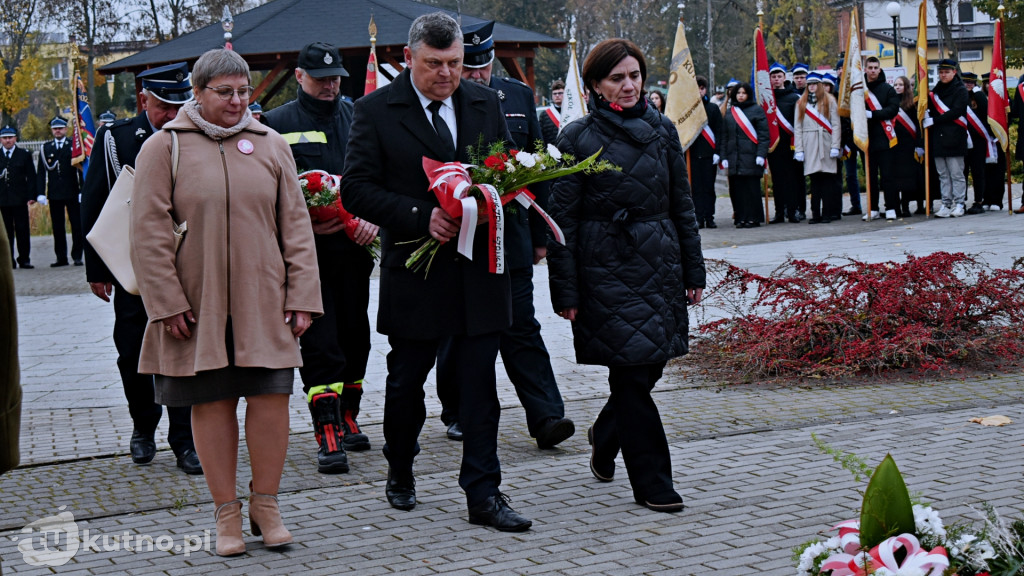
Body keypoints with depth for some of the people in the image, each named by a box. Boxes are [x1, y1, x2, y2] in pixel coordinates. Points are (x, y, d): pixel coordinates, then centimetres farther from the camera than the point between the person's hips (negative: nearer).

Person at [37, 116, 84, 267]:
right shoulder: (45, 149, 10)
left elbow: (81, 169, 1)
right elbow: (41, 172, 8)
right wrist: (41, 193, -1)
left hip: (72, 193, -2)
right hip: (54, 195, 2)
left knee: (76, 226, -1)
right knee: (57, 227, 4)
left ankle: (77, 256, 4)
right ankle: (61, 257, 9)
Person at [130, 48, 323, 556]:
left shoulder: (270, 145, 8)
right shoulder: (163, 147, 0)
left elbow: (295, 224, 8)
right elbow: (149, 232, -3)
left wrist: (301, 295, 1)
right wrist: (167, 303, -9)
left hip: (263, 303, 2)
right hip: (197, 304, -2)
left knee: (271, 396, -3)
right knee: (211, 403, 4)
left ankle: (265, 505, 14)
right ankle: (226, 514, 15)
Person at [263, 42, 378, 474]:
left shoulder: (358, 117, 12)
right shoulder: (277, 124, 2)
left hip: (354, 246, 4)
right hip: (307, 249, -4)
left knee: (355, 334, 10)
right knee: (319, 341, -7)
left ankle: (347, 419, 25)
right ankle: (328, 434, -6)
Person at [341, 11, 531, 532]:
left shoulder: (486, 104, 9)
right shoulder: (376, 110, -3)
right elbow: (356, 189, -8)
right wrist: (421, 217, -19)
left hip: (479, 269, 2)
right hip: (414, 270, -2)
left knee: (480, 386, 1)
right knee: (405, 381, 12)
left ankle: (483, 494, 6)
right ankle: (400, 472, 34)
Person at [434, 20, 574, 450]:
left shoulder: (519, 96, 9)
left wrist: (539, 234, 11)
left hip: (510, 234, 2)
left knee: (521, 327, -1)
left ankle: (546, 417, -5)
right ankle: (457, 413, 23)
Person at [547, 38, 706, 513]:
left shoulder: (662, 130, 8)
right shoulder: (577, 138, -4)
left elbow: (682, 203, 13)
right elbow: (563, 219, -4)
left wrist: (693, 270, 10)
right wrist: (565, 291, -7)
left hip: (660, 264, 5)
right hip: (607, 268, -4)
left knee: (650, 365, 8)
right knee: (632, 371, -5)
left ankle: (605, 437, 37)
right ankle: (652, 482, 5)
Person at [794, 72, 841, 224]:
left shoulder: (829, 101, 8)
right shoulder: (801, 103, 14)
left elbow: (836, 125, 3)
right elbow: (797, 127, 10)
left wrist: (835, 147, -6)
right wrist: (798, 149, 1)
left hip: (826, 144, -1)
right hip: (809, 146, 1)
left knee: (827, 178, -3)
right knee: (814, 180, 0)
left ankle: (827, 213, 0)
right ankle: (815, 214, 3)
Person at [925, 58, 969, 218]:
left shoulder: (960, 90, 0)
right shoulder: (936, 90, 18)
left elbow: (956, 112, -12)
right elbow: (931, 109, 18)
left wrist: (934, 121, -13)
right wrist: (927, 119, -5)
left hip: (953, 138, -5)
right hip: (938, 138, 6)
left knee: (956, 174, -4)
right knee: (943, 175, 5)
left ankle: (958, 204, 0)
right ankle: (946, 204, 7)